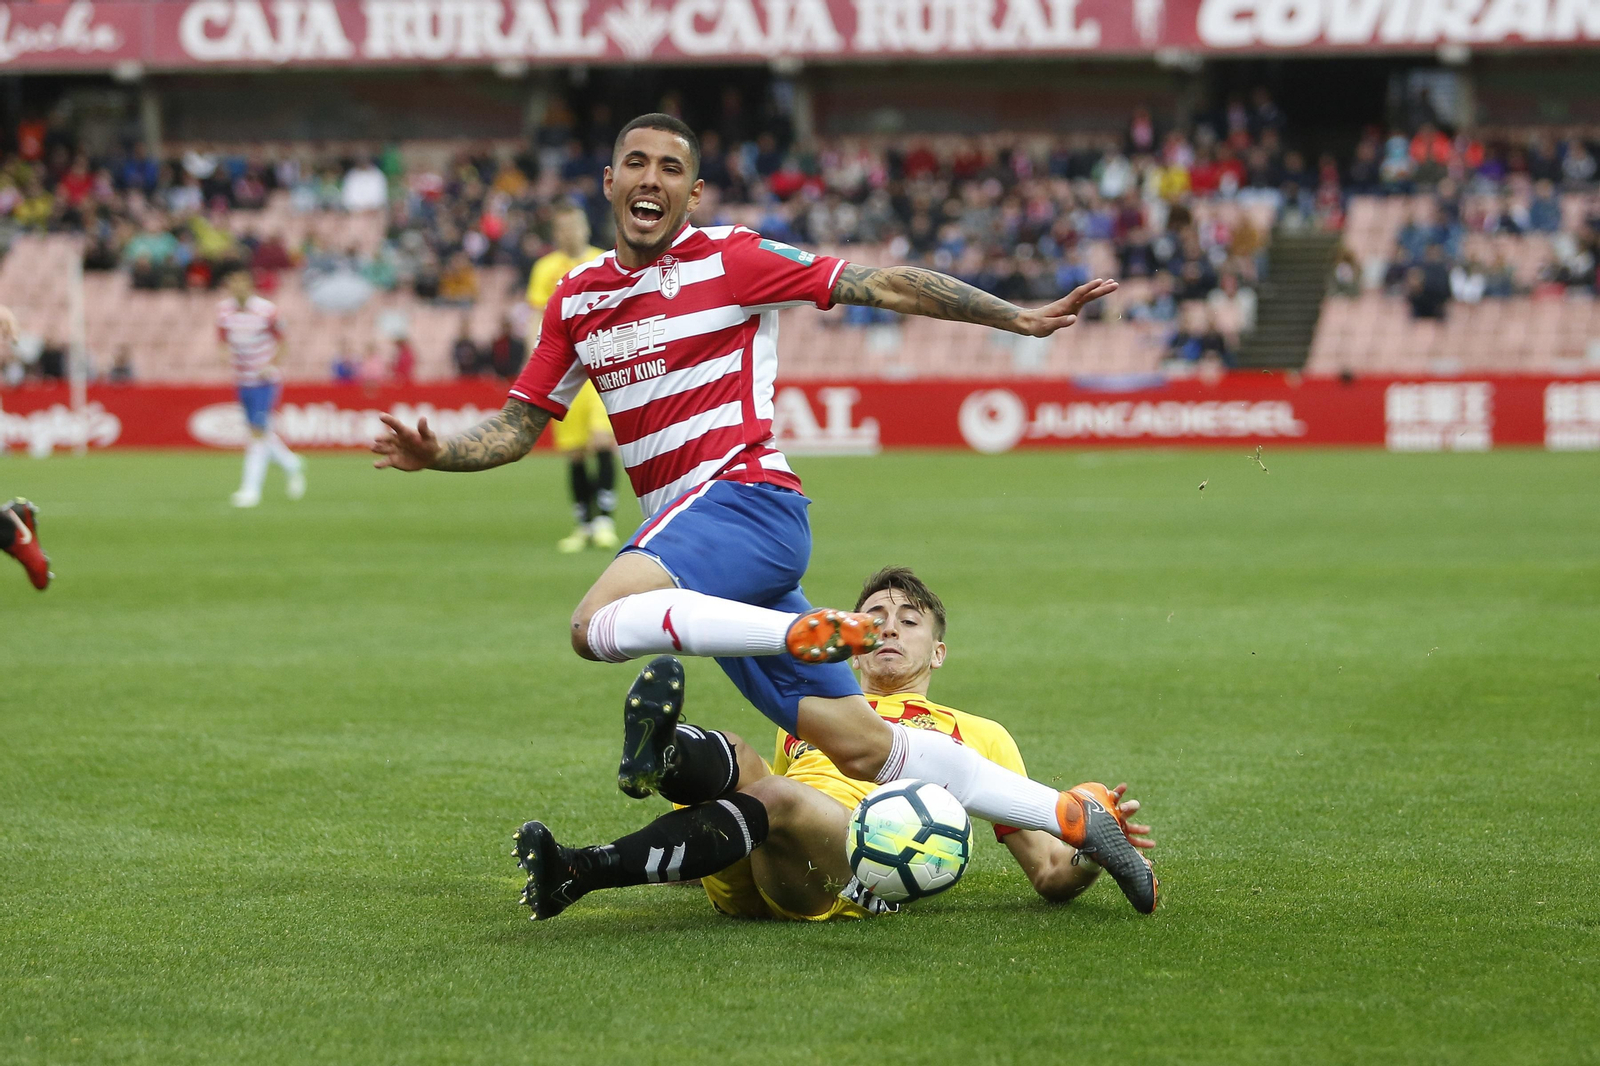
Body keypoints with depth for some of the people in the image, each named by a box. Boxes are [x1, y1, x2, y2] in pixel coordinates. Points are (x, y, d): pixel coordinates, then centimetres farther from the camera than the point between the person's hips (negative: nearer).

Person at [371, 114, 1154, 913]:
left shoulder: (729, 260, -2)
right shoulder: (575, 300, 15)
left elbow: (882, 285, -2)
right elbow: (519, 426, 19)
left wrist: (1021, 319, -6)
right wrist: (437, 453, -1)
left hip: (744, 495, -6)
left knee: (599, 622, -31)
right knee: (859, 745, 0)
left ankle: (810, 633, -32)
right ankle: (1070, 818, 4)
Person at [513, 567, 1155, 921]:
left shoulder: (979, 735, 32)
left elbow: (1049, 874, 25)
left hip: (861, 876, -3)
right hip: (745, 885, 3)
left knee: (778, 798, -34)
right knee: (732, 755, -27)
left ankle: (573, 875, -50)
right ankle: (664, 748, -65)